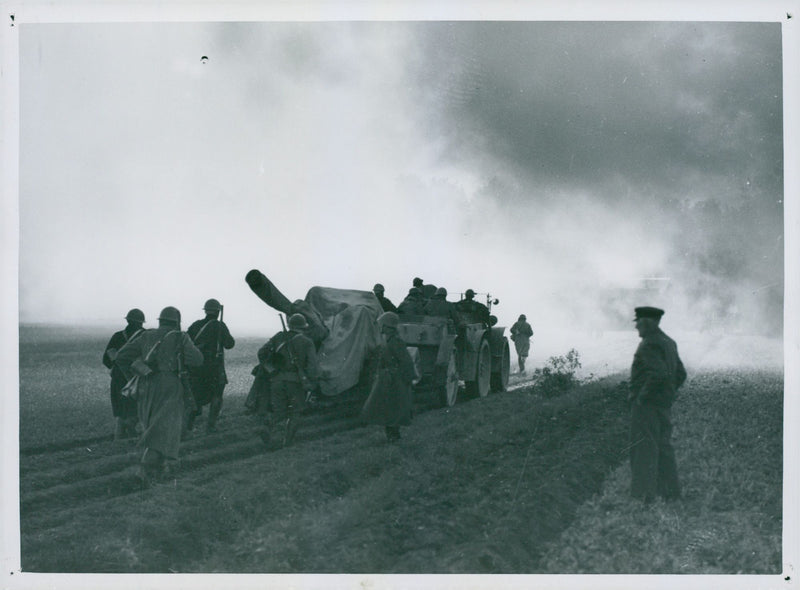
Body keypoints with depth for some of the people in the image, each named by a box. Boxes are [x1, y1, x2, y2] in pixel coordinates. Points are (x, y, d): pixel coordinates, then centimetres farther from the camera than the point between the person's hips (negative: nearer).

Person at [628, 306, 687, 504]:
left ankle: (645, 494, -4)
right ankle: (671, 492, 19)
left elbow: (659, 374, -27)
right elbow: (680, 374, 18)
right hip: (663, 403, 9)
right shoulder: (668, 343, 14)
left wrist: (642, 395, -19)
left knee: (644, 449, -5)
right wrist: (667, 393, 17)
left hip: (647, 404, -9)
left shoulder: (649, 345, -16)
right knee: (663, 447, 14)